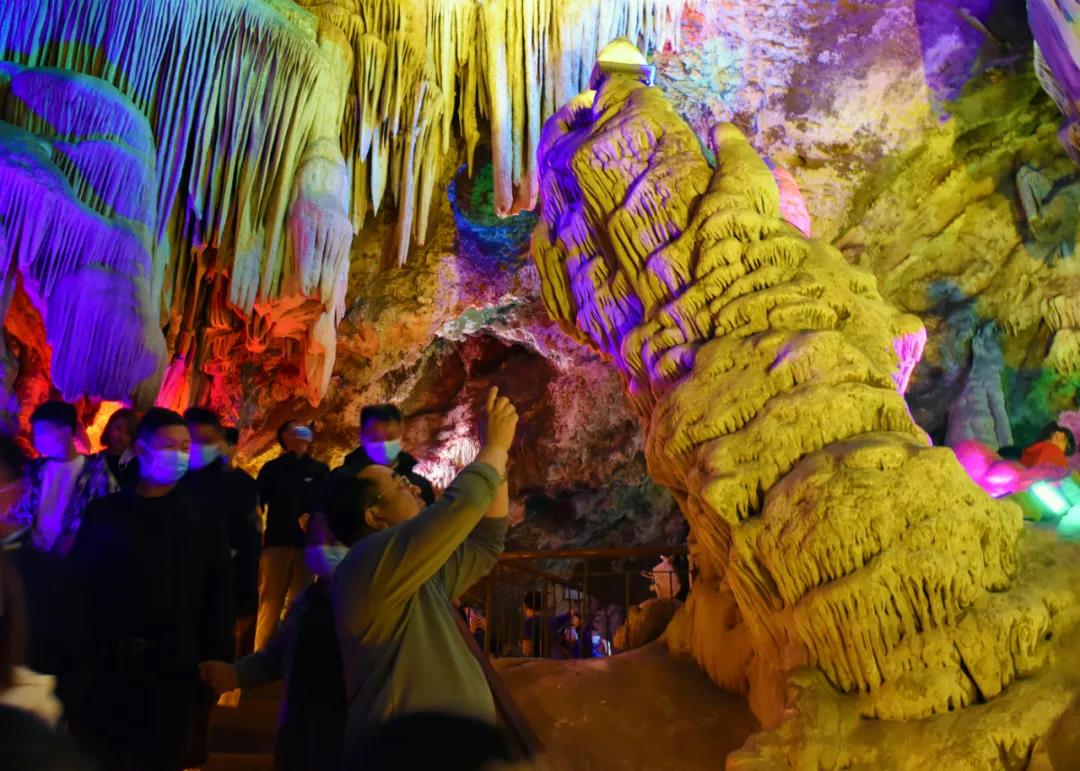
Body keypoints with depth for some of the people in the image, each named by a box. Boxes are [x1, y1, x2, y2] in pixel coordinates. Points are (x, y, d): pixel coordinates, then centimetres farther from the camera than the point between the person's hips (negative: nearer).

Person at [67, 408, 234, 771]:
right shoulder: (104, 512, 3)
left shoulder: (204, 518, -1)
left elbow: (220, 597, -1)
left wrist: (215, 666, -5)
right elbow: (77, 582, 4)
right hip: (103, 668, 2)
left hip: (173, 673, -1)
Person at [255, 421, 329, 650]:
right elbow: (258, 501, 3)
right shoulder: (272, 468, 13)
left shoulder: (320, 470, 17)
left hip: (307, 543, 2)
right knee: (270, 603, -4)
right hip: (277, 541, -1)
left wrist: (313, 519, -13)